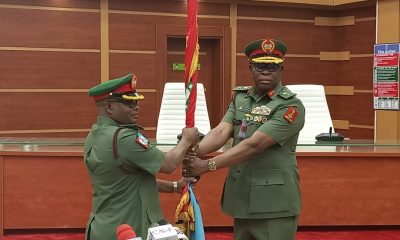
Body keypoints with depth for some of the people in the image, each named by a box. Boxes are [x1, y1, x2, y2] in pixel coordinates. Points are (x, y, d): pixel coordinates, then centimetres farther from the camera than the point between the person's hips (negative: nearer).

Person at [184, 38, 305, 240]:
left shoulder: (291, 105, -13)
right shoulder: (240, 97, 9)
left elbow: (253, 145, -21)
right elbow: (221, 131, -5)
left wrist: (207, 166, -25)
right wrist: (193, 150, -26)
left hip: (274, 205, -6)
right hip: (241, 200, 6)